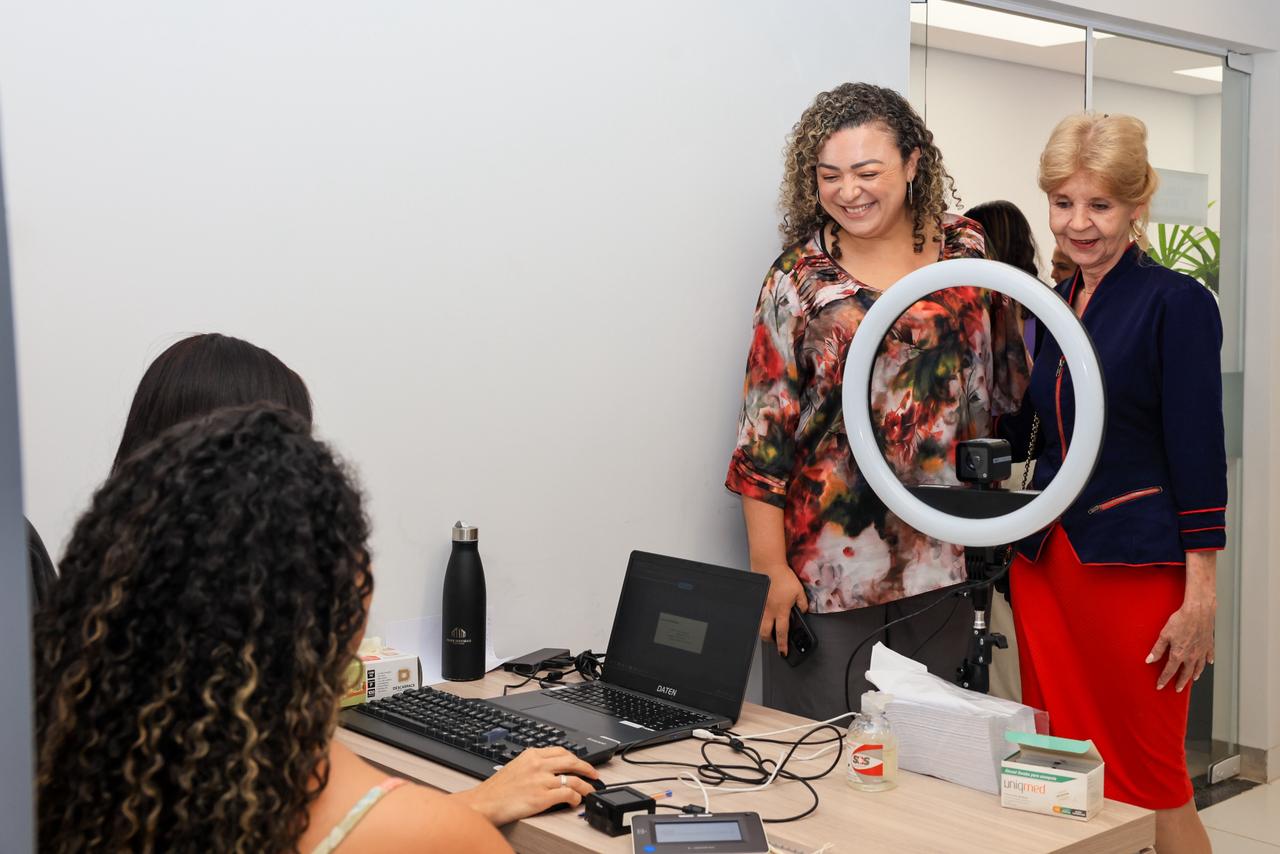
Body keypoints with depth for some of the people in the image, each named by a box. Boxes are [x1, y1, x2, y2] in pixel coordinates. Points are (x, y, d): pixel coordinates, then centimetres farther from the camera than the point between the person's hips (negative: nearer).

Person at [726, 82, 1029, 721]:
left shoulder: (968, 252, 6)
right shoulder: (799, 280, -2)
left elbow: (1011, 383, 14)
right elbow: (763, 435, -5)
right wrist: (769, 568, -9)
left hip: (945, 559, 3)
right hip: (829, 565, -3)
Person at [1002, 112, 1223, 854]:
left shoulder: (1176, 302, -7)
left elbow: (1199, 452, -11)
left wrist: (1200, 599, -15)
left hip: (1137, 566, -6)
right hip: (1046, 561, 6)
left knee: (1148, 779, 3)